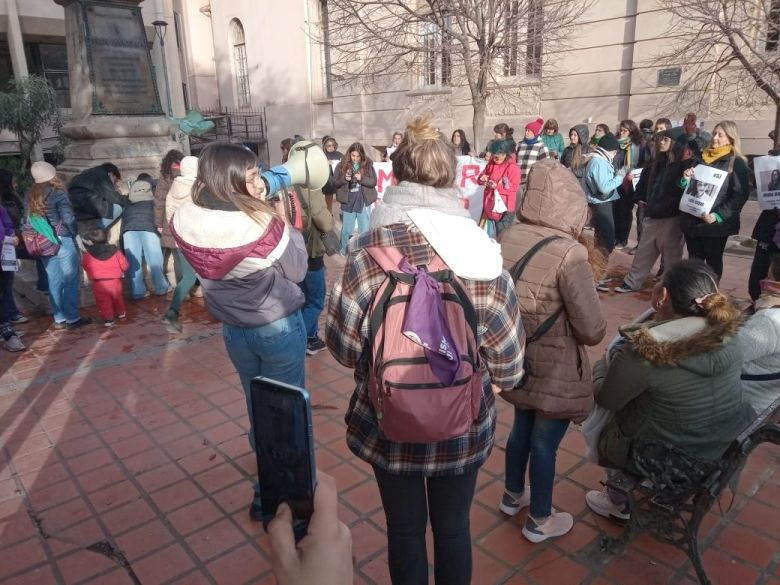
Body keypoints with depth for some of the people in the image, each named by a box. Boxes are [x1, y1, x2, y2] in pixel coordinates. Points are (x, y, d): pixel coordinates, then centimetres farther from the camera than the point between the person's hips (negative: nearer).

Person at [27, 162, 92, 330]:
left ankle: (59, 319, 17)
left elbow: (28, 219, 7)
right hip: (63, 240, -6)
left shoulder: (30, 196, 8)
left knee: (54, 281, 11)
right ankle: (72, 319, 3)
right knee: (71, 280, 1)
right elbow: (68, 218, -15)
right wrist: (74, 233, 1)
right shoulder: (57, 192, -11)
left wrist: (41, 235, 12)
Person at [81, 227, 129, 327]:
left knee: (104, 302, 6)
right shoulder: (115, 251, -5)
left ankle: (108, 319, 1)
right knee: (117, 298, 23)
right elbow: (125, 265, 0)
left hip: (99, 284, -2)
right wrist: (118, 271, 21)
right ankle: (121, 313, 40)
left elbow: (85, 266, 8)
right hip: (115, 281, 3)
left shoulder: (88, 254, -7)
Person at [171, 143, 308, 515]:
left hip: (233, 329, 6)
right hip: (279, 327, -5)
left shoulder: (184, 221, -11)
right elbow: (297, 271, -12)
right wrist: (283, 222, -4)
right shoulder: (262, 222, -26)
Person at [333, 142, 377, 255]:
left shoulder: (368, 164, -2)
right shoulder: (342, 165, -2)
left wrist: (362, 178, -20)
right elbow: (335, 183, -1)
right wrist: (344, 179, -20)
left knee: (365, 229, 9)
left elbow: (374, 182, -4)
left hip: (363, 201, 0)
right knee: (346, 229, 9)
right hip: (348, 202, 0)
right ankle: (344, 250, 27)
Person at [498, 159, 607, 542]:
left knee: (522, 427, 27)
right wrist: (595, 330, 2)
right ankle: (540, 521, 36)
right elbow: (592, 330, -20)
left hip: (516, 360, 6)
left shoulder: (507, 239, -8)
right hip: (556, 369, -6)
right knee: (544, 443, 13)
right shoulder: (568, 252, -26)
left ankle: (513, 496, 49)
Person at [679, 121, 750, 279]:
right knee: (693, 261, 11)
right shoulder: (702, 158, 12)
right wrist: (687, 179, -5)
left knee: (713, 261, 6)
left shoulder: (737, 163, -5)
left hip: (716, 224, -5)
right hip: (692, 220, 5)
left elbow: (740, 195, -11)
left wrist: (718, 216, -21)